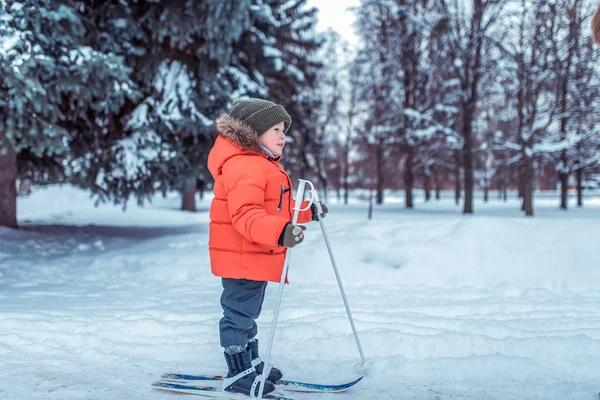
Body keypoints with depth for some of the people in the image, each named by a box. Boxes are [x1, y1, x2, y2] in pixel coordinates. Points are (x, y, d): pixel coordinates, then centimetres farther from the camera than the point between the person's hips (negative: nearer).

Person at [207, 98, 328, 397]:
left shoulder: (265, 164, 16)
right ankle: (238, 374, 9)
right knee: (239, 313, -1)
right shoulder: (244, 166, -21)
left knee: (247, 313, 22)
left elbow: (279, 209, 27)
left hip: (257, 255, 11)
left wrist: (308, 212, 29)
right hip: (241, 257, -11)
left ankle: (251, 363, 35)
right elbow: (246, 215, -34)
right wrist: (280, 232, -47)